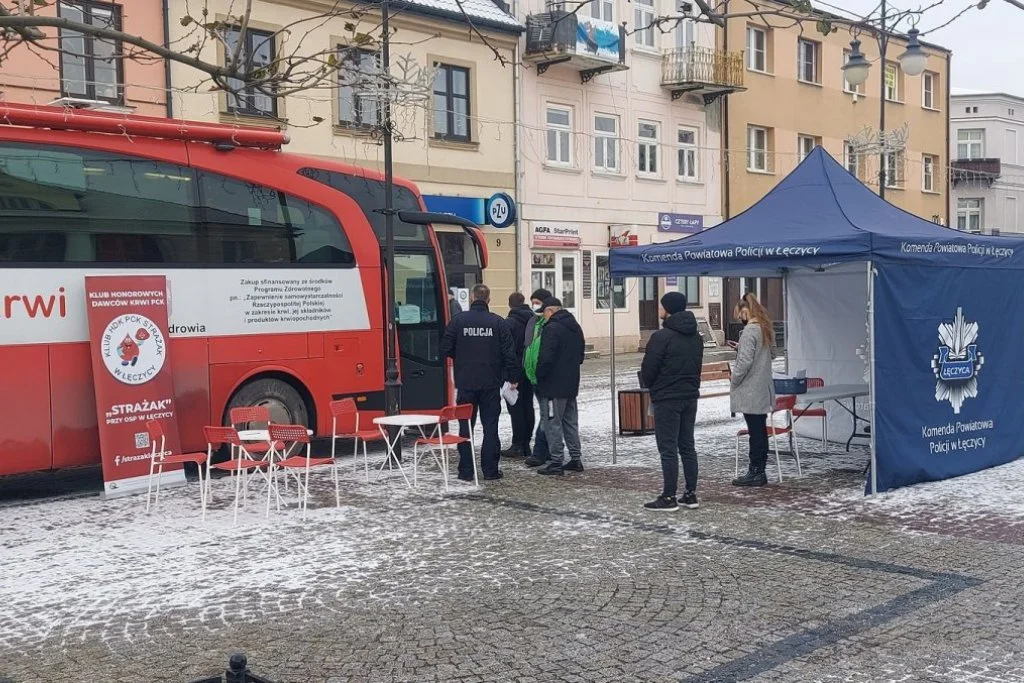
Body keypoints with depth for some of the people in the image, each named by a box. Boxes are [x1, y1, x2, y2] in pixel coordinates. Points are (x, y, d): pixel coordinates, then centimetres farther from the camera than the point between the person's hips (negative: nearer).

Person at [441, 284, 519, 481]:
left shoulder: (459, 320, -4)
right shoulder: (498, 322, -3)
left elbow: (445, 349, -3)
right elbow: (509, 353, -4)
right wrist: (512, 377, 7)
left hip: (465, 383, 0)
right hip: (491, 383, 0)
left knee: (465, 426, 7)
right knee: (490, 426, 7)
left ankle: (466, 471, 8)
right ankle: (490, 470, 7)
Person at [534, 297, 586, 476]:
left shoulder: (552, 328, -16)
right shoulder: (575, 327, 13)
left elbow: (545, 358, -21)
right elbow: (580, 355, 20)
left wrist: (539, 376, -8)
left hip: (553, 385, -9)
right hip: (572, 384, 9)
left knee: (552, 423, -3)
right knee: (570, 422, 15)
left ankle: (555, 462, -2)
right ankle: (576, 459, 18)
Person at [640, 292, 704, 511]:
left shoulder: (662, 337, -16)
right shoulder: (696, 337, 11)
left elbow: (647, 369, -12)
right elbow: (697, 366, 16)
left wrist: (651, 387, 7)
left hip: (667, 399, -8)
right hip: (690, 396, 8)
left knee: (668, 448, -4)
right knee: (687, 446, 12)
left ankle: (669, 497, -1)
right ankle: (691, 494, 15)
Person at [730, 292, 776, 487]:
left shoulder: (749, 331, -16)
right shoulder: (763, 328, 12)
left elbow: (745, 361, -20)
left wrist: (734, 380, -8)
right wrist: (739, 348, 10)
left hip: (750, 392, -9)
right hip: (763, 391, 9)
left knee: (755, 432, -5)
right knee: (760, 431, 11)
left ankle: (755, 473, 0)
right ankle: (759, 472, 16)